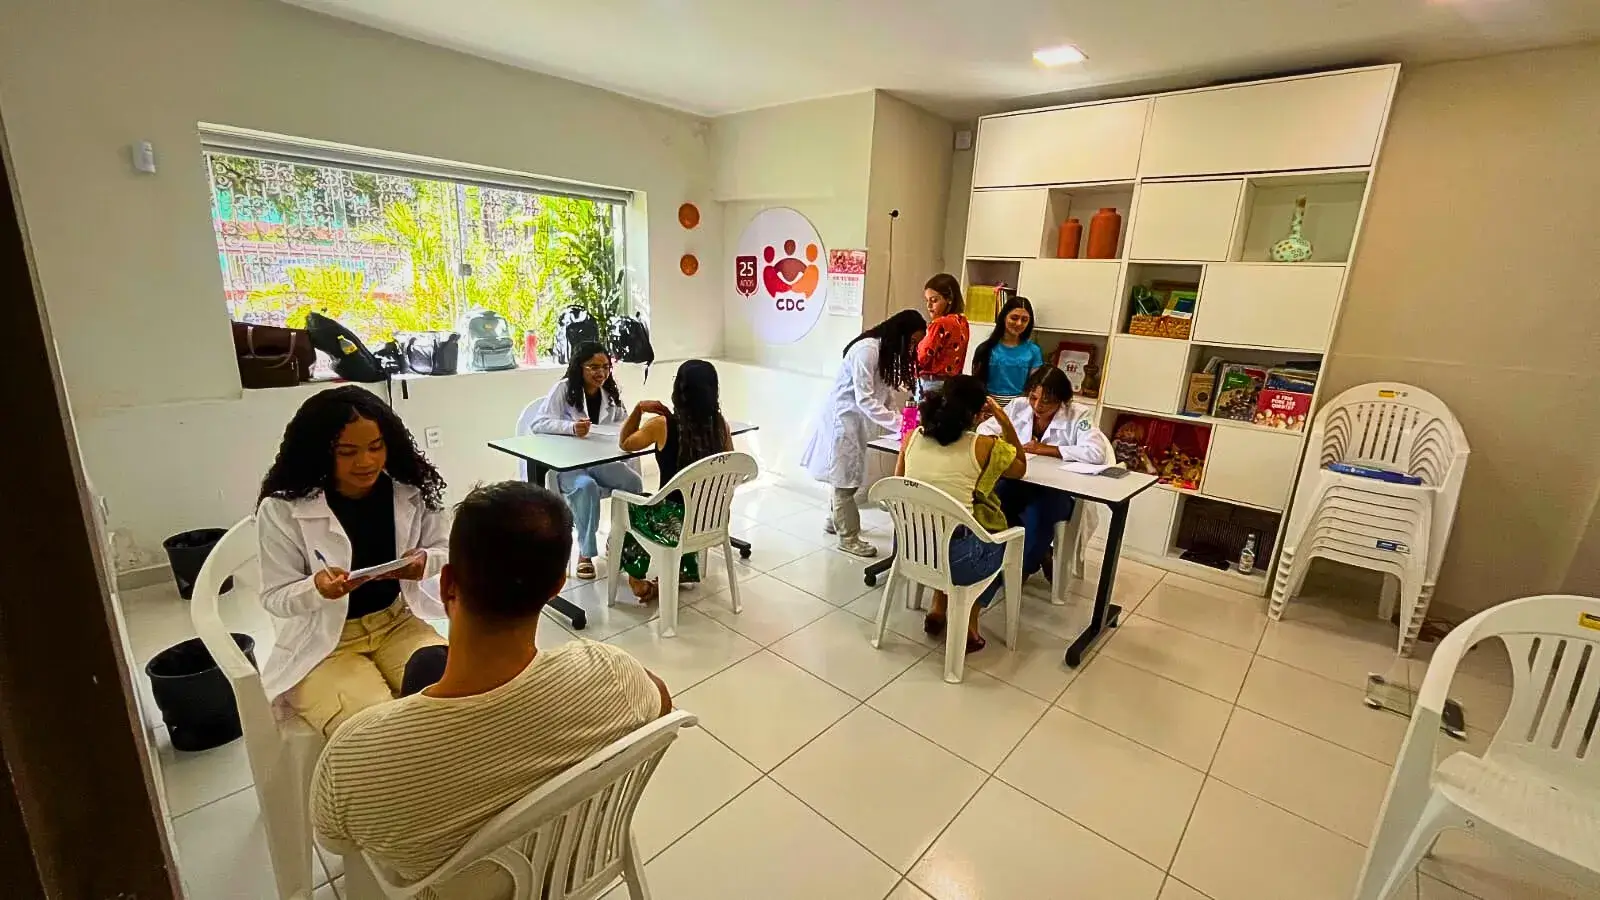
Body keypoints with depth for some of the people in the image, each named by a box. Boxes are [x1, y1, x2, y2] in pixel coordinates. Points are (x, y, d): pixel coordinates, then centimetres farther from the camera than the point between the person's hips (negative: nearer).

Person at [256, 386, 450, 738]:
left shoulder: (411, 491, -9)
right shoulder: (282, 509, -15)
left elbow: (447, 549, 2)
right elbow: (275, 598, -7)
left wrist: (426, 561, -21)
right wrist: (317, 588, -29)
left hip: (397, 623, 3)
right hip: (321, 643, -2)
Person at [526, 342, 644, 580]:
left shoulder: (611, 392, 7)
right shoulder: (563, 389, -9)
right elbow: (537, 423, -18)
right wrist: (571, 427, -34)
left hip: (601, 460, 5)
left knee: (634, 482, -21)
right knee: (586, 486, -37)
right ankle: (585, 553, -20)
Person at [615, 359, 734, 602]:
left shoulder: (661, 425, -16)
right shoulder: (721, 425, -5)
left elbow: (626, 444, 4)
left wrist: (638, 408, 4)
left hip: (675, 523, -4)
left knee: (630, 506, 28)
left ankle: (637, 578, 40)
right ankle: (681, 571, 39)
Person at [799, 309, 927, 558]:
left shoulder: (888, 351, 8)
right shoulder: (867, 349, -23)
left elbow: (884, 394, 5)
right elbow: (865, 399, -27)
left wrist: (898, 420, -7)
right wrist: (898, 423, -29)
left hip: (856, 419, 9)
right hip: (841, 417, -9)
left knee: (849, 475, 15)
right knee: (845, 477, -1)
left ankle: (836, 520, 33)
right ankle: (848, 537, 9)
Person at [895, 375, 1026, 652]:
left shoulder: (913, 437, 0)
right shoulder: (983, 446, -9)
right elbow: (1021, 468, 11)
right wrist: (1004, 422, 9)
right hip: (956, 558, -4)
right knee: (1001, 540, 29)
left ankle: (937, 610, 34)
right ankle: (968, 625, 26)